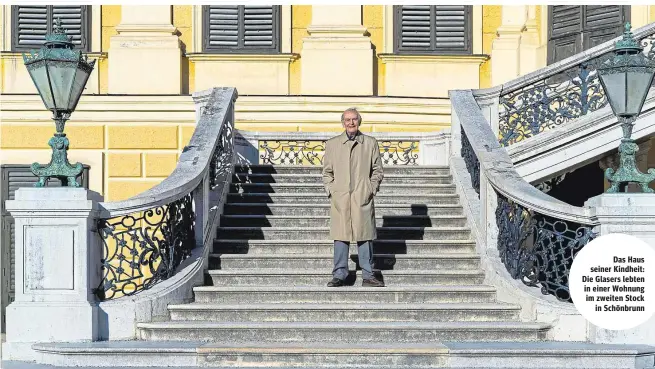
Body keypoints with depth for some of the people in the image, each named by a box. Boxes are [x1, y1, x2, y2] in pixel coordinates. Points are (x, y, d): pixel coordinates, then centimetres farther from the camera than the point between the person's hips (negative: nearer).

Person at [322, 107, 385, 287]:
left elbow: (378, 170, 12)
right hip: (339, 198, 0)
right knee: (340, 236, -1)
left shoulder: (370, 143, 10)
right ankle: (339, 275, 4)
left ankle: (367, 276, 5)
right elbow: (327, 171, 14)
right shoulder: (332, 144, 12)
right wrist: (331, 190, 2)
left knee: (364, 236, 0)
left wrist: (372, 189, 1)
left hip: (363, 198, 0)